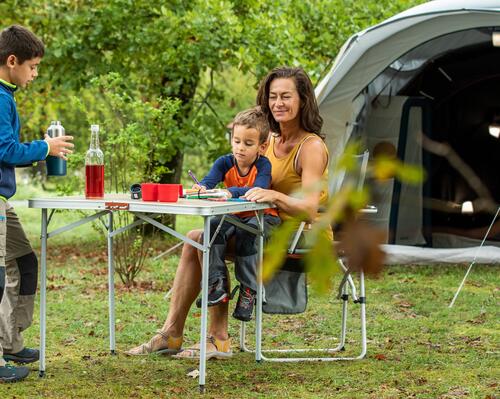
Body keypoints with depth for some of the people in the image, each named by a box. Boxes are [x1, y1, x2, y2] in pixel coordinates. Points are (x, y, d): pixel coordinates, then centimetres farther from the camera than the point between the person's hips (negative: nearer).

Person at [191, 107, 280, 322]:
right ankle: (217, 285, -25)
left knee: (246, 234, -35)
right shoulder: (225, 163, -3)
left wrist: (232, 192, -51)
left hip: (261, 216, -4)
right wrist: (201, 188, -46)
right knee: (213, 226, -26)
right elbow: (209, 180, -21)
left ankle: (248, 292, -25)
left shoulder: (263, 165, -14)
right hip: (235, 215, 4)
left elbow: (258, 190, -33)